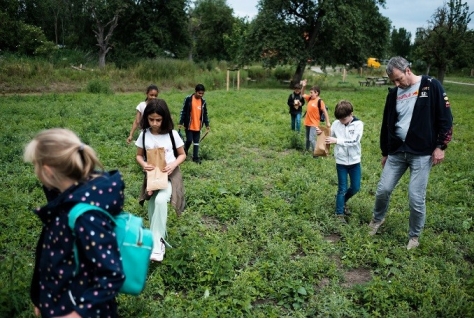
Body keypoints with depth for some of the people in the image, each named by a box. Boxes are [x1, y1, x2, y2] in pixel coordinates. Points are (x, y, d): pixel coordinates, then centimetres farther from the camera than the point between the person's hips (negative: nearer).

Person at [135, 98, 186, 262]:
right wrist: (144, 165, -15)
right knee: (153, 209, 8)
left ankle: (157, 243, -21)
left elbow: (182, 155, 2)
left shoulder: (172, 134, -9)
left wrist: (173, 165, -18)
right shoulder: (144, 135, -3)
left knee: (160, 200, -30)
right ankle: (159, 241, 32)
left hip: (170, 175, -4)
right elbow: (139, 155, 8)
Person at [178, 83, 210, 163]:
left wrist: (207, 124, 10)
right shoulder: (188, 99, -10)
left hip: (198, 126, 4)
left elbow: (205, 114, 12)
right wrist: (181, 122, -8)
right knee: (189, 140, -6)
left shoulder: (203, 101, 4)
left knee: (196, 142, 7)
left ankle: (195, 157, 15)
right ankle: (184, 153, 21)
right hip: (188, 125, -4)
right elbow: (183, 111, -7)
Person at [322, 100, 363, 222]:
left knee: (355, 188, 11)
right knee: (342, 189, 3)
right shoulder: (336, 124, -5)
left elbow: (354, 141, -22)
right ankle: (339, 214, 13)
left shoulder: (358, 124, -11)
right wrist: (321, 133, -13)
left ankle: (343, 201, 38)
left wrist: (336, 140, -28)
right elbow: (329, 137, 8)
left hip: (354, 161, 0)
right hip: (341, 162, 0)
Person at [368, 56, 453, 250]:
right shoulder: (394, 94, 8)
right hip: (396, 152, 4)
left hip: (422, 154, -4)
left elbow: (445, 118, -5)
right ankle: (377, 219, 35)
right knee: (383, 190, 6)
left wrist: (440, 146, -9)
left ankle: (414, 236, 18)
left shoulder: (432, 86, -6)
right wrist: (384, 152, 19)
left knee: (416, 198, -3)